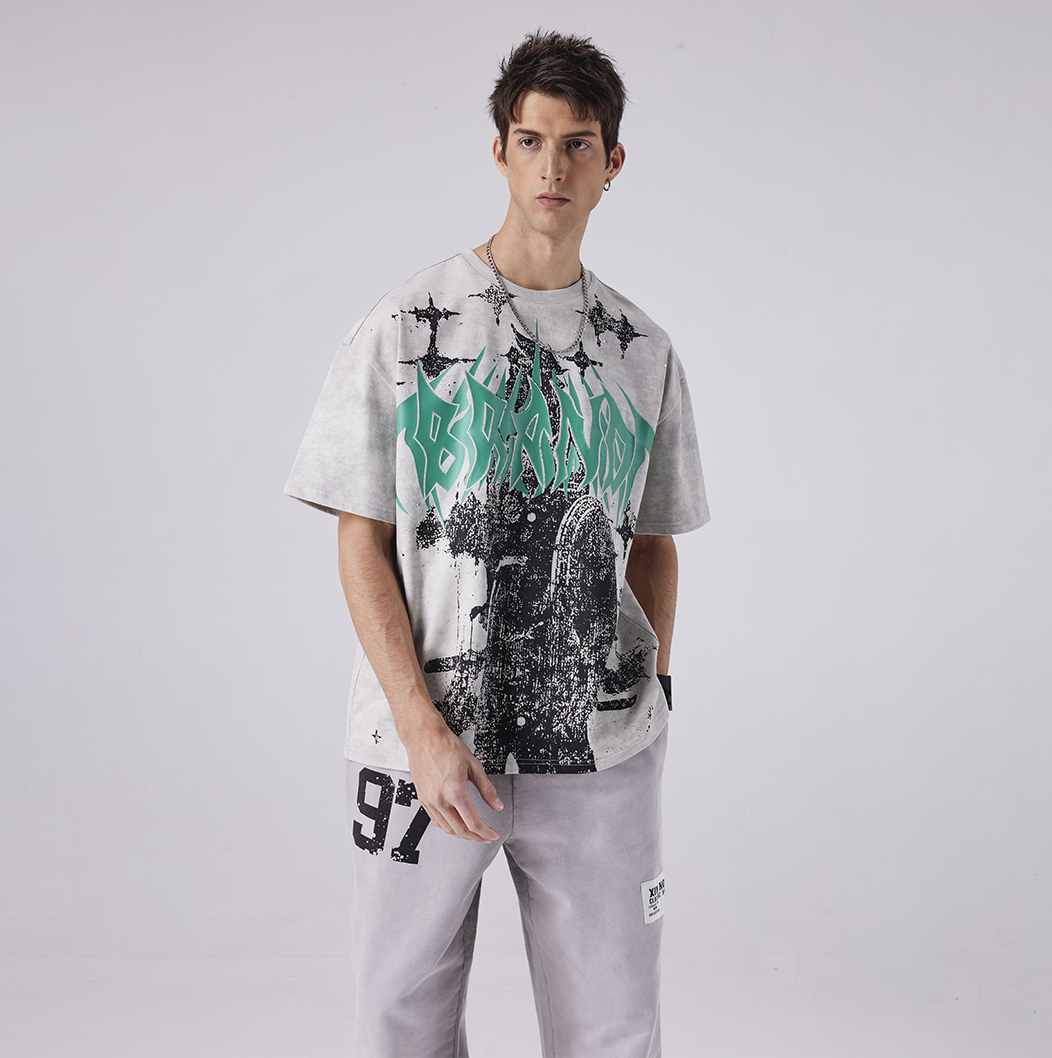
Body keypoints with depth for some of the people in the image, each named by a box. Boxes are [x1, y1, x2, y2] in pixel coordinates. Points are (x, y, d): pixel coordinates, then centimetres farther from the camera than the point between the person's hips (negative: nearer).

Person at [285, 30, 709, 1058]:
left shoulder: (644, 352, 7)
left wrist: (653, 699, 6)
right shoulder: (404, 328, -3)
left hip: (600, 752, 2)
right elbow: (361, 541, -5)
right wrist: (423, 730, -11)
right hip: (422, 743, -2)